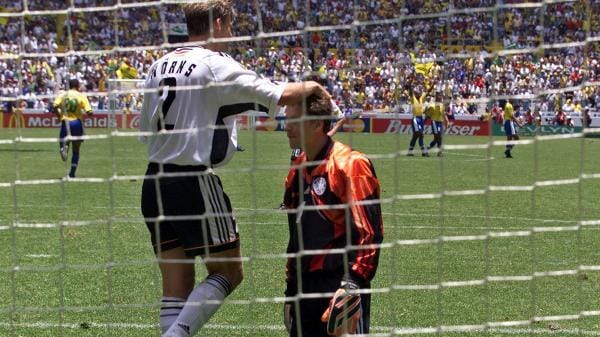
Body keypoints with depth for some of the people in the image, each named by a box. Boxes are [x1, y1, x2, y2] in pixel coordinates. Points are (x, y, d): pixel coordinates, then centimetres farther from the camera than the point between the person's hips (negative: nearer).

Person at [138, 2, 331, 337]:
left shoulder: (159, 66, 11)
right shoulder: (216, 65, -11)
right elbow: (280, 95, -16)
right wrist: (309, 88, 4)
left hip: (155, 181, 7)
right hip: (195, 182, -7)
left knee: (177, 285, 9)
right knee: (229, 272, 6)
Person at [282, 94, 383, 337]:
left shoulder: (350, 165, -11)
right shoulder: (297, 171, 14)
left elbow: (369, 233, -16)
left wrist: (353, 283, -23)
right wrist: (290, 291, 22)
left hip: (340, 285, -8)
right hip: (305, 287, 8)